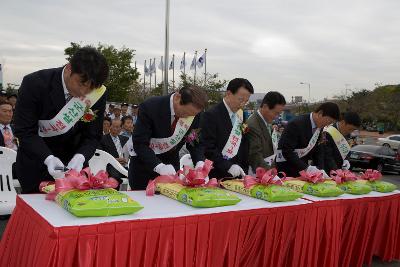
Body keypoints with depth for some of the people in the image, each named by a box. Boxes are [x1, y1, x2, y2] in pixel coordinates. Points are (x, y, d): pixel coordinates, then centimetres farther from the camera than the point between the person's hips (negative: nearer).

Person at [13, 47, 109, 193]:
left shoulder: (98, 94, -15)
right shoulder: (34, 83, -22)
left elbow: (92, 136, -8)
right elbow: (24, 131, -19)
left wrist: (80, 157, -28)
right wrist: (48, 158, -33)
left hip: (73, 164, 2)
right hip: (36, 162, -2)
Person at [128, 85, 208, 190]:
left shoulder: (194, 112, -15)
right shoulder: (150, 107, -27)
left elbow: (194, 142, -4)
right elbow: (139, 144, -27)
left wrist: (200, 162, -23)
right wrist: (159, 166, -39)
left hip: (171, 160, 3)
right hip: (144, 160, -3)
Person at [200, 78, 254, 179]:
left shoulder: (240, 115, 9)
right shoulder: (211, 115, -12)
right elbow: (208, 148, -16)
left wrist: (244, 169, 4)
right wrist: (228, 166, -22)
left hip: (237, 174, 6)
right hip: (217, 176, -6)